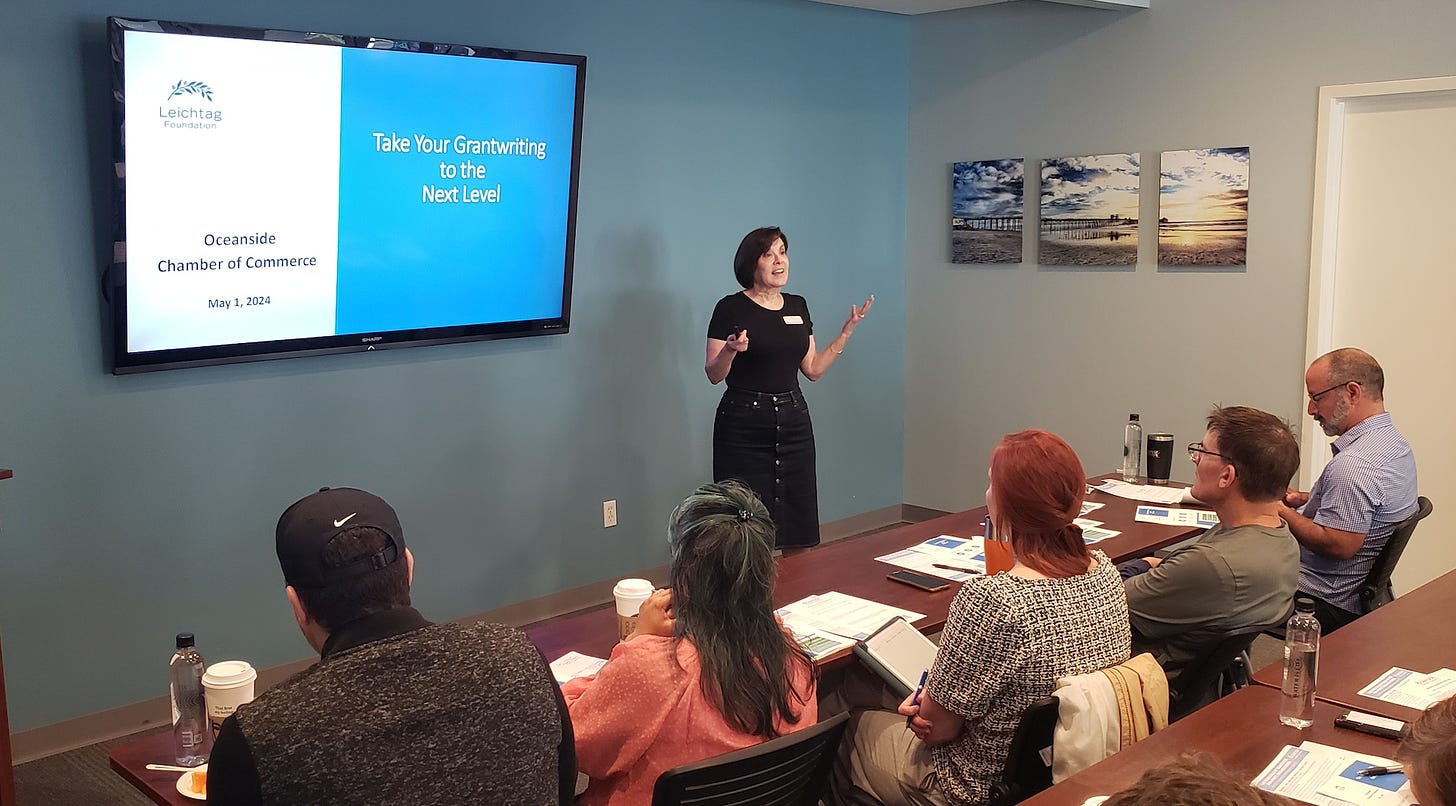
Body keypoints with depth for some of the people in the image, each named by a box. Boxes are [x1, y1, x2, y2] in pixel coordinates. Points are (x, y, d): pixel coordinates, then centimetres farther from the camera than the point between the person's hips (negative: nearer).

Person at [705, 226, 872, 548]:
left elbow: (813, 368, 12)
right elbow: (714, 375, -7)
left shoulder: (797, 306, 11)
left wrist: (847, 330, 8)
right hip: (744, 425, -5)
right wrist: (730, 350, -27)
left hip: (793, 420, 5)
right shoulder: (731, 308, -6)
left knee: (800, 522, 6)